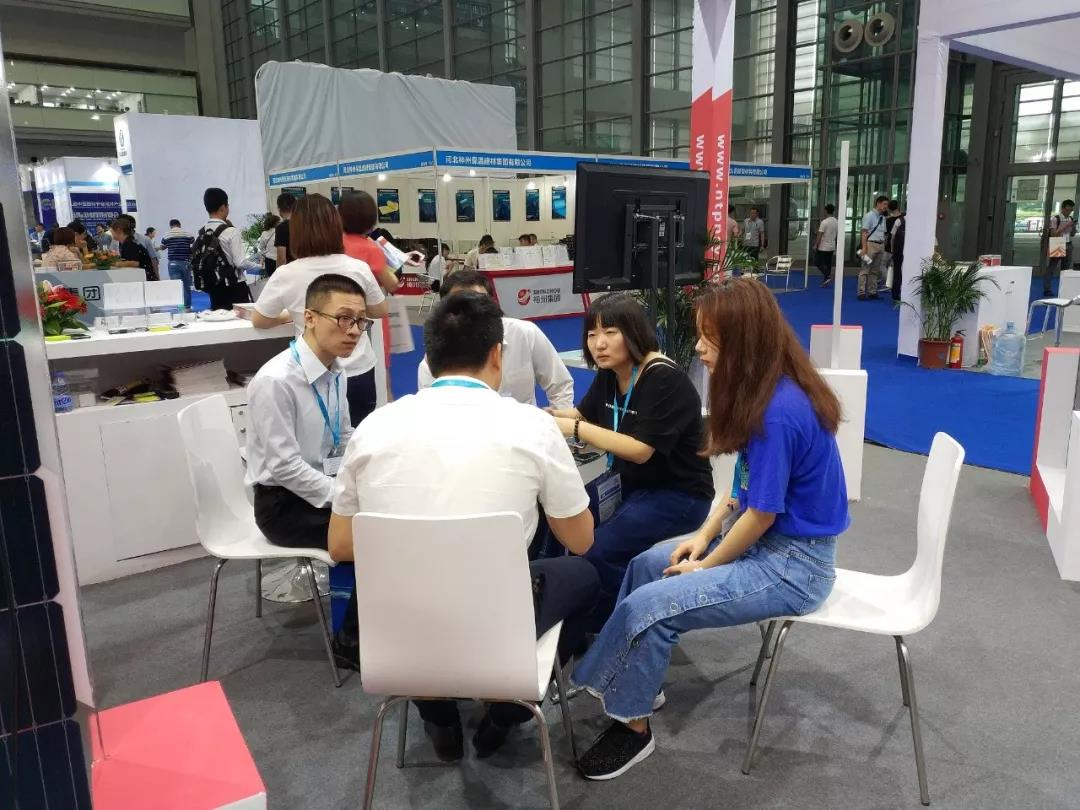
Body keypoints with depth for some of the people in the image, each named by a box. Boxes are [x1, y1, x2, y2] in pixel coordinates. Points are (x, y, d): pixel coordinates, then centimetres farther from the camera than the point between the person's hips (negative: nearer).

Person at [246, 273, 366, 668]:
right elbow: (285, 466, -23)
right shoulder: (276, 381, -24)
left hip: (326, 485, 7)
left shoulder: (334, 370, 1)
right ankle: (352, 642, 0)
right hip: (285, 502, -7)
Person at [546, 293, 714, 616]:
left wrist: (575, 430, -28)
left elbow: (641, 450, -26)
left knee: (597, 550, -24)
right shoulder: (608, 373, 3)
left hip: (677, 495, -8)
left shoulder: (665, 379, -21)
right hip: (630, 485, 8)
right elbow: (583, 414, 20)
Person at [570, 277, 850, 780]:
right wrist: (704, 535, 4)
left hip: (793, 564, -10)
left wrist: (707, 565, -6)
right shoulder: (768, 392, 2)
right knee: (648, 565, 11)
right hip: (766, 538, 10)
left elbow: (761, 514, -21)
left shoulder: (778, 412, -28)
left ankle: (633, 726, 6)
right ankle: (638, 679, 26)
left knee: (648, 605, -16)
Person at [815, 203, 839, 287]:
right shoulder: (837, 222, 6)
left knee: (820, 264, 0)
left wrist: (816, 245, -7)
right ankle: (826, 280, 14)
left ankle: (827, 276, -16)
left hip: (823, 247, -7)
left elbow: (820, 235, -16)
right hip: (831, 247, 7)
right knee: (828, 264, 12)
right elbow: (837, 235, 12)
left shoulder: (824, 222, -16)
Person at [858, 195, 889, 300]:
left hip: (880, 245, 7)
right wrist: (864, 247, -19)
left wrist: (883, 247, 12)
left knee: (875, 271, 10)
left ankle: (872, 292, 16)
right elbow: (864, 232, -12)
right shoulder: (870, 215, -7)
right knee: (865, 269, -5)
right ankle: (862, 292, -4)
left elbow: (884, 233, 18)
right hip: (870, 244, -7)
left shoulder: (883, 217, 14)